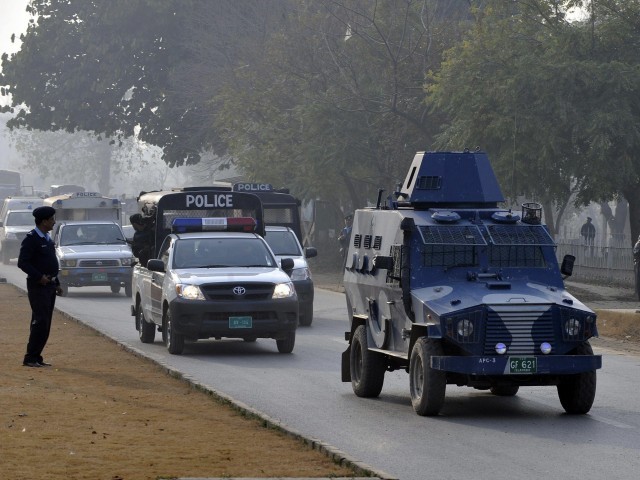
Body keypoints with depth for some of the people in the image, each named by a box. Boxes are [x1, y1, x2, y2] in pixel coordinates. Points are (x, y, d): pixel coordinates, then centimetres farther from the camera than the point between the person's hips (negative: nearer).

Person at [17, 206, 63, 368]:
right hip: (38, 286, -9)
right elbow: (22, 262, -18)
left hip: (49, 285, 9)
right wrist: (39, 277, -23)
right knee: (40, 322, -12)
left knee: (45, 324, 8)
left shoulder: (47, 239, 15)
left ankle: (36, 357, 12)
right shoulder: (31, 239, -12)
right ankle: (30, 358, -9)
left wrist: (57, 283, 18)